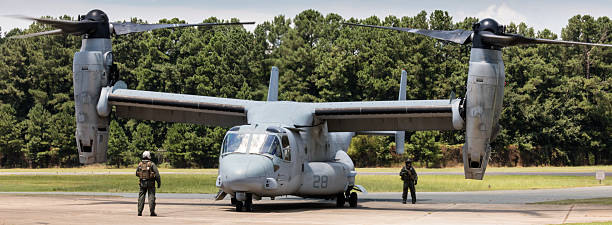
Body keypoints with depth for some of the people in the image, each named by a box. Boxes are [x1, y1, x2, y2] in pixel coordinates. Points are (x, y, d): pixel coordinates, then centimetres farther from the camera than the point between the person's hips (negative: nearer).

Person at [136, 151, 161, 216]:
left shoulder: (140, 164, 2)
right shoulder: (152, 164, -9)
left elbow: (137, 174, 13)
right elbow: (157, 174, -12)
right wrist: (159, 183, -5)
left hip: (142, 183, 3)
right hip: (150, 183, -3)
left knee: (141, 197, 9)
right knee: (151, 197, 0)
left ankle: (139, 212, 6)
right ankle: (152, 211, -8)